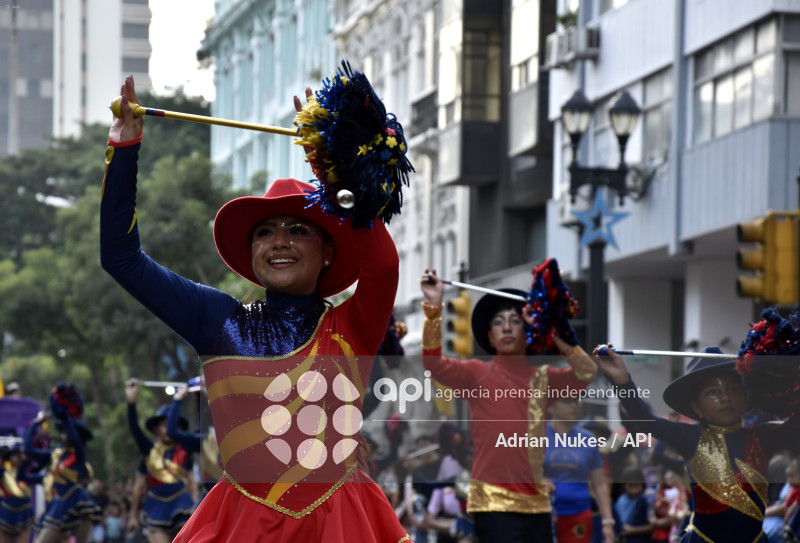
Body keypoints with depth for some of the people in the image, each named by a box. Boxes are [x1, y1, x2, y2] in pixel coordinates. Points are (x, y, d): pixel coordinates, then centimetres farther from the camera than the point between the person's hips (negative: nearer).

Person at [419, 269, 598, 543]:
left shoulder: (543, 378, 12)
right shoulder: (478, 374, 3)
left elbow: (586, 373, -2)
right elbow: (434, 364, -12)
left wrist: (555, 336, -12)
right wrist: (434, 309, -22)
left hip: (536, 502, 4)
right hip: (494, 502, -4)